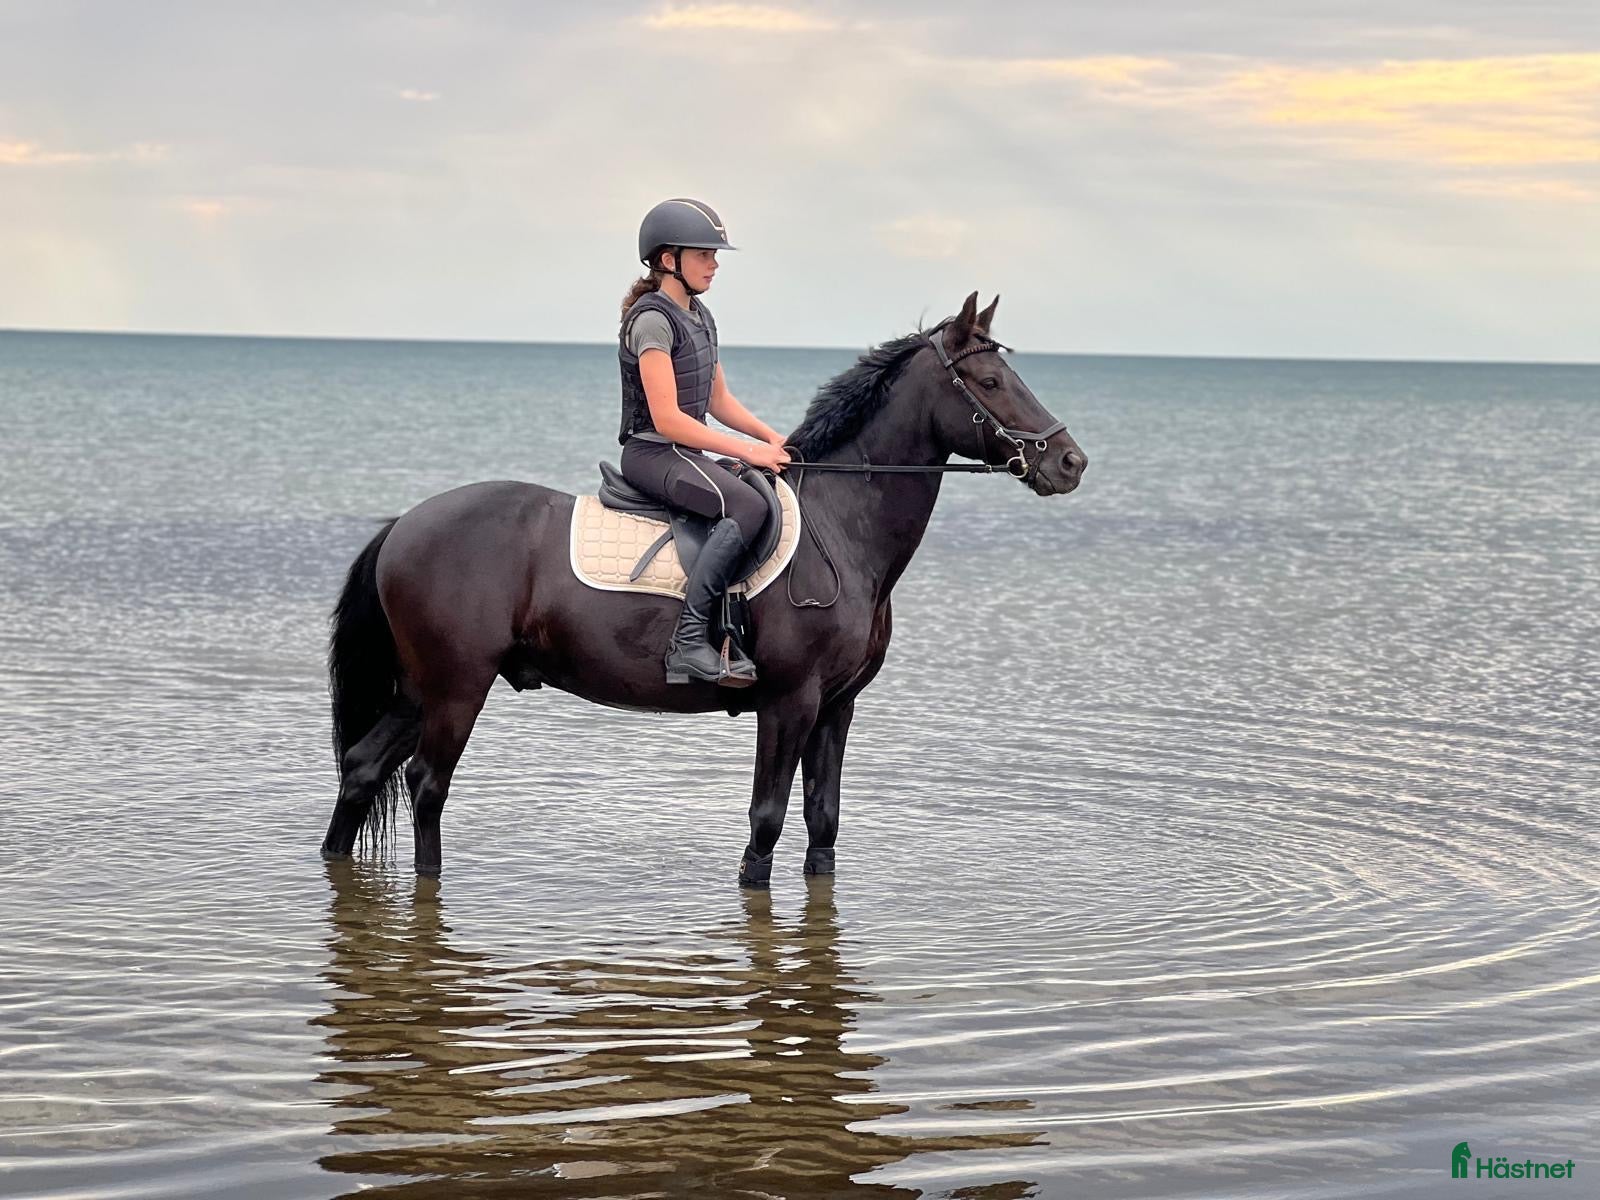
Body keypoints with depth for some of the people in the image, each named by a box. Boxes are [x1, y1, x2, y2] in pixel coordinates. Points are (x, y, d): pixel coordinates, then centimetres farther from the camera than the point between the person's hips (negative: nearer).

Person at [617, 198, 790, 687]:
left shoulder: (700, 317, 16)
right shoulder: (651, 320, -14)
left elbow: (720, 400, 23)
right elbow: (667, 419, -20)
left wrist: (773, 437, 6)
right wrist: (747, 451, -21)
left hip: (686, 456, 10)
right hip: (652, 453, -10)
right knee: (748, 506, -30)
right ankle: (689, 641, -33)